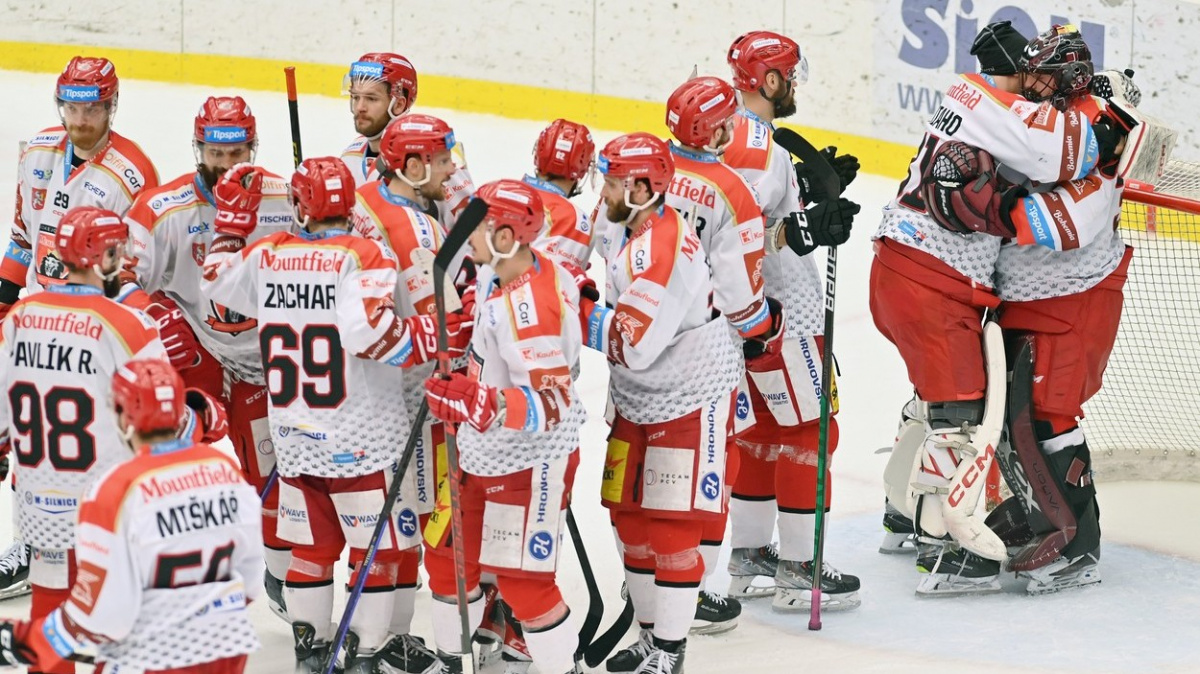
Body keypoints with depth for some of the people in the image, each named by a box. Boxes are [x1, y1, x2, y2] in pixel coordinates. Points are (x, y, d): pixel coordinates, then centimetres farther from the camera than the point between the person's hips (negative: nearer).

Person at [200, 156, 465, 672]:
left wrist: (234, 217, 24)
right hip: (360, 436, -5)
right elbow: (368, 332, -27)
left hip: (293, 433, 5)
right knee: (376, 543, 7)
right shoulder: (364, 257, -15)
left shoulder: (267, 255, 0)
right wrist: (432, 337, -21)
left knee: (312, 541, 17)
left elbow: (217, 281, 18)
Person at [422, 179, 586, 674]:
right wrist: (458, 389, 22)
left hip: (531, 461, -10)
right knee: (448, 556, 17)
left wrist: (480, 403, -44)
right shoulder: (496, 272, -3)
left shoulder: (528, 312, -30)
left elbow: (552, 405, -33)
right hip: (482, 452, 10)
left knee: (522, 581, -6)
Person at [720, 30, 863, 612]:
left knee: (762, 428, 17)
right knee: (808, 431, -3)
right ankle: (797, 572, 2)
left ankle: (749, 559, 26)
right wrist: (802, 229, -34)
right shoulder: (755, 145, -23)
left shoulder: (734, 133, 9)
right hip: (775, 317, -10)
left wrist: (808, 184, 14)